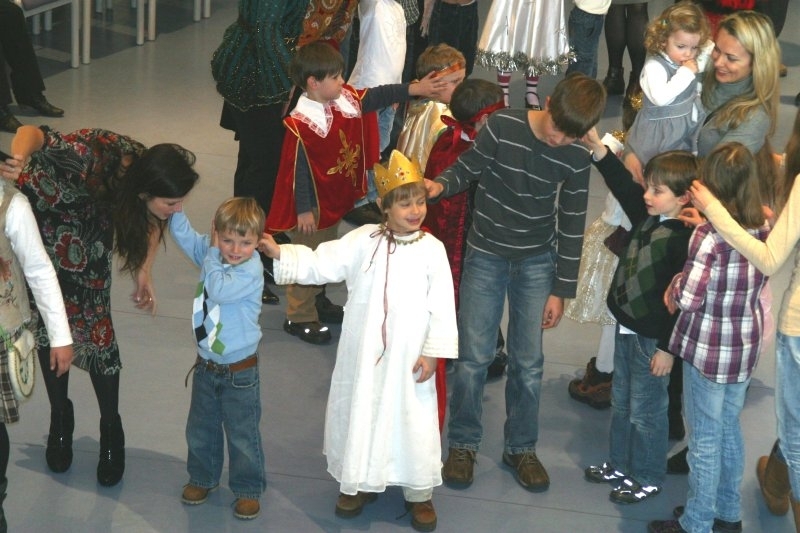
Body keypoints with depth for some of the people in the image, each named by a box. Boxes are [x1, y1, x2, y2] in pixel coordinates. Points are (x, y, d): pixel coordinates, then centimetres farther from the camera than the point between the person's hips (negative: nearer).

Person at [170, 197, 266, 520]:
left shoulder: (252, 269, -23)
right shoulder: (211, 253, -4)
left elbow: (220, 290, -33)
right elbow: (182, 232, 2)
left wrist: (213, 255, -22)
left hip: (239, 371, -6)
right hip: (206, 365, 6)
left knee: (242, 435, 8)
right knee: (200, 429, 20)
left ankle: (248, 489, 25)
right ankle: (202, 478, 41)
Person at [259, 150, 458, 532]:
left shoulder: (432, 250, -9)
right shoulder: (363, 240, -4)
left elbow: (442, 306, -7)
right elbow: (320, 263, -2)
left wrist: (433, 352, -9)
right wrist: (280, 253, -14)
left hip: (408, 358, -2)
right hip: (364, 356, 2)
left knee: (413, 422, 6)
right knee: (359, 415, 15)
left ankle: (419, 494, 25)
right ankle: (359, 483, 36)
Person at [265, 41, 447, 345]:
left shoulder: (347, 100, -4)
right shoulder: (301, 124, -26)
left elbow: (375, 97, 8)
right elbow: (297, 169, -23)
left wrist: (414, 89, 3)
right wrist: (303, 210, -20)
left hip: (337, 198, 8)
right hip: (312, 204, -8)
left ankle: (316, 300, 40)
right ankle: (299, 317, 16)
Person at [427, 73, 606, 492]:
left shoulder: (575, 158, -9)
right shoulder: (502, 126, -16)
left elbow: (572, 226, -2)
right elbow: (468, 169, -4)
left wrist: (561, 290, 0)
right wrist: (440, 185, -27)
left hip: (537, 263, 2)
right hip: (485, 255, -1)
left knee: (528, 363, 7)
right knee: (473, 357, 1)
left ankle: (521, 447, 26)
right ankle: (463, 444, 20)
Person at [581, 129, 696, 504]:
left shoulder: (684, 239, -24)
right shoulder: (646, 216, 0)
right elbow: (623, 185, 10)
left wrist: (668, 348, -19)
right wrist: (598, 148, -2)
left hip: (653, 339, -9)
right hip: (626, 328, 9)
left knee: (646, 412, 6)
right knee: (621, 403, 22)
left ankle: (648, 478, 23)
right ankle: (620, 465, 39)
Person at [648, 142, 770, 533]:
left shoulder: (709, 236, -22)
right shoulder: (763, 228, -2)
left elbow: (688, 299, -24)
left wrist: (672, 289, -2)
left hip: (708, 349, -6)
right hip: (747, 345, 6)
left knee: (705, 438, 5)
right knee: (729, 429, 21)